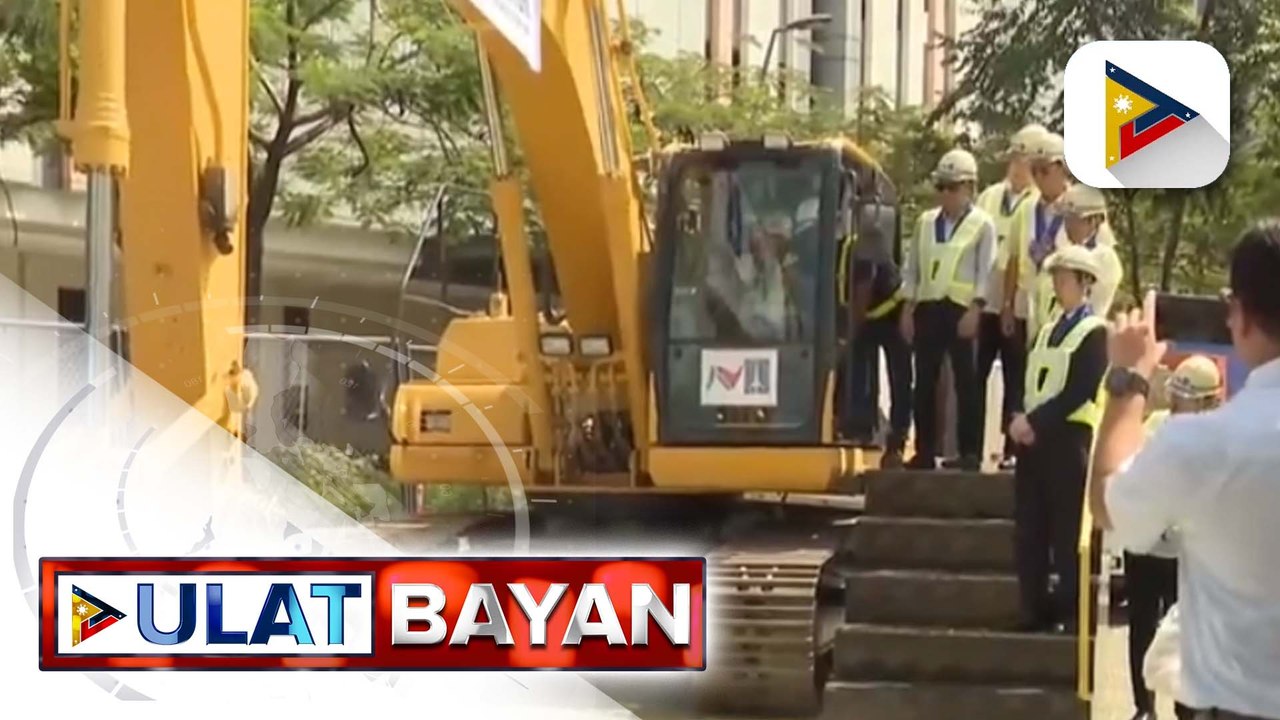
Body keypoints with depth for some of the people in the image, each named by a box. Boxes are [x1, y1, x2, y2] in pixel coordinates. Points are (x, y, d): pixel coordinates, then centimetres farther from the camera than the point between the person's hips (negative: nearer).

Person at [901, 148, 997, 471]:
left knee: (966, 381, -3)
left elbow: (985, 272, -6)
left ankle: (969, 452, 1)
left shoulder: (983, 224, 0)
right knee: (924, 381, 4)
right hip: (927, 308, 5)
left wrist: (974, 310, -15)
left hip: (961, 310, -5)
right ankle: (924, 451, 9)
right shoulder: (926, 221, 14)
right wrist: (908, 308, 8)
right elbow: (911, 267, 15)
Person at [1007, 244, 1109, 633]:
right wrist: (1020, 421, -3)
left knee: (1068, 533, -3)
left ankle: (1072, 613, 3)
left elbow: (1080, 391, -14)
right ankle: (1035, 611, 12)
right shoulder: (1046, 331, 20)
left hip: (1070, 439, -7)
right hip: (1034, 437, 7)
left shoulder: (1094, 331, -5)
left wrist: (1034, 422, -16)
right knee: (1028, 530, 6)